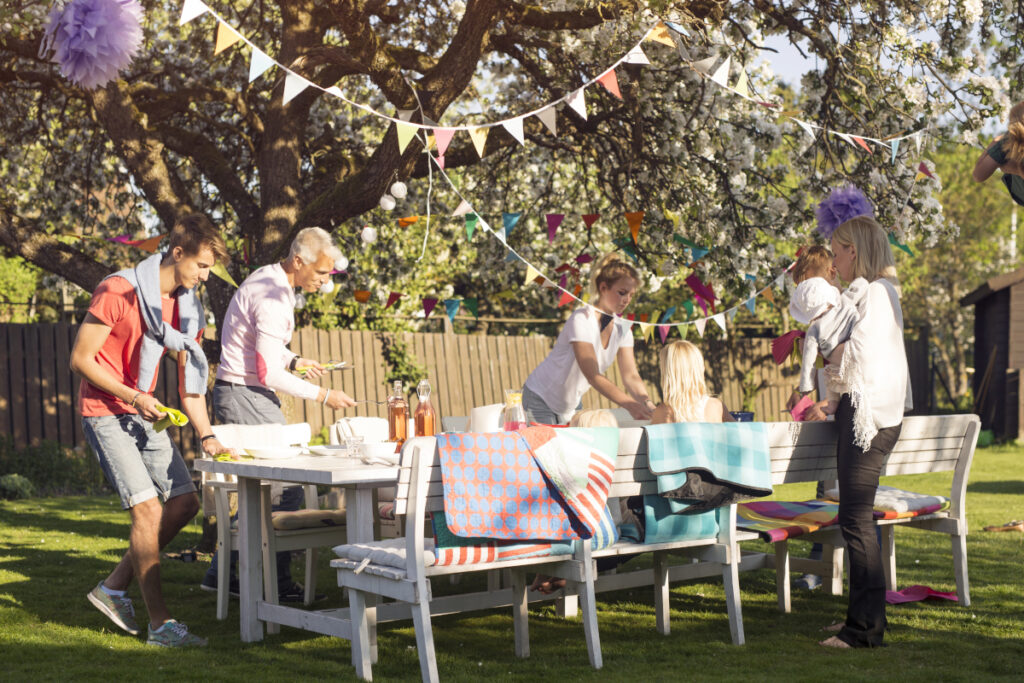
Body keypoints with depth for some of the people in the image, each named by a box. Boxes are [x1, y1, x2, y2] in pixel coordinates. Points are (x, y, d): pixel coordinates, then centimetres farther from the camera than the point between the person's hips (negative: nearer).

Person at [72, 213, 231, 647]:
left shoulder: (187, 306, 7)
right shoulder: (118, 292, -16)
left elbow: (190, 380, 9)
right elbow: (80, 359, -15)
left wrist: (207, 436, -1)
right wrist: (133, 397, -20)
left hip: (144, 415, 8)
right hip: (104, 413, -8)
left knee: (185, 503, 3)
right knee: (148, 509, -14)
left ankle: (114, 587, 15)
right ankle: (160, 623, -10)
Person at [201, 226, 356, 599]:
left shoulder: (266, 278, 12)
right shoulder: (273, 298, -21)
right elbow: (269, 373, -22)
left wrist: (293, 360, 11)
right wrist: (323, 395, -14)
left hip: (238, 393, 10)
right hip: (245, 397, -10)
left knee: (262, 491, 14)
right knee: (285, 491, -6)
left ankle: (220, 572, 17)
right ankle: (279, 584, 0)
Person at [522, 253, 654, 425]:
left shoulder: (621, 329, -3)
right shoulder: (582, 319, -26)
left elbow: (631, 376, -9)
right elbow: (593, 376, -34)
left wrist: (649, 405, -29)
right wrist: (630, 405, -44)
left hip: (572, 403, 7)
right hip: (541, 399, -6)